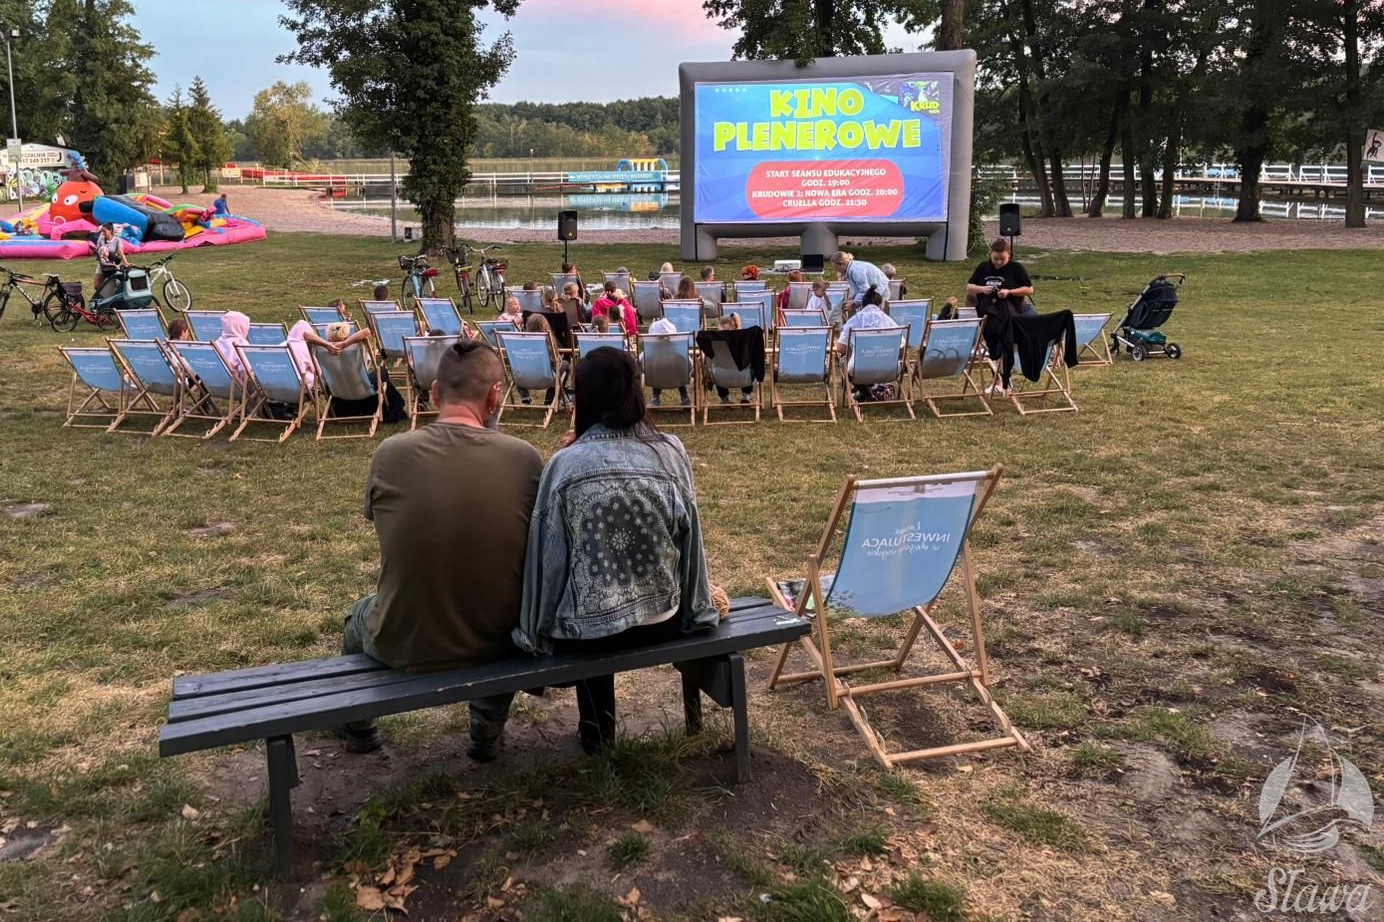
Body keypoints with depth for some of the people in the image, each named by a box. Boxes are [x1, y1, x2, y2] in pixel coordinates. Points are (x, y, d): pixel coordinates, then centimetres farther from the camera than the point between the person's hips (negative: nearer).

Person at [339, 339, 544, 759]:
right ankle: (488, 731, 43)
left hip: (403, 645, 0)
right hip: (494, 641, 1)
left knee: (360, 615, 36)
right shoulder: (524, 457, -14)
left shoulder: (391, 452, -15)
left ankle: (357, 726, 59)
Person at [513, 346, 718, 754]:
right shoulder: (671, 451, -7)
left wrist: (539, 628, 7)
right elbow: (688, 537, -1)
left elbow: (549, 555, -8)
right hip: (663, 618, 3)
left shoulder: (565, 464, -13)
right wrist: (690, 606, 13)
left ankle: (597, 729, 49)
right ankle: (599, 726, 51)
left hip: (589, 629, -2)